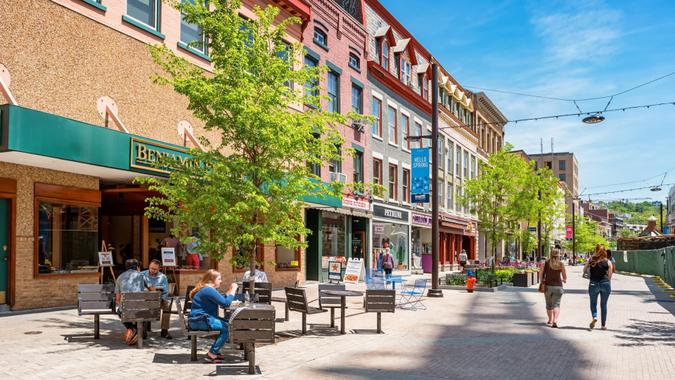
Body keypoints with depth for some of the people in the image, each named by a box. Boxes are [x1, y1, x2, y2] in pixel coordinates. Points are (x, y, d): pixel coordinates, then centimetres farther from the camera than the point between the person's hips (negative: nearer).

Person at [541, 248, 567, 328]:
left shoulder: (546, 263, -3)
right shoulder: (561, 264, -3)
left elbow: (542, 273, -4)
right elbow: (565, 277, 2)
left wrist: (543, 280, 15)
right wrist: (563, 280, 24)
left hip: (548, 286, 1)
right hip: (558, 286, -1)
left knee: (549, 304, 17)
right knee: (556, 304, -2)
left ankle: (550, 320, 32)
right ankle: (555, 321, -20)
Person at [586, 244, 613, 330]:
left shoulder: (591, 260, 1)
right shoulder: (608, 262, 0)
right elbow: (609, 276, 2)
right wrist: (609, 285, 15)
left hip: (593, 283, 0)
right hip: (605, 283, 0)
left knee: (593, 302, 13)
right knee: (604, 304, 11)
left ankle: (594, 317, -14)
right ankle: (603, 325, 15)